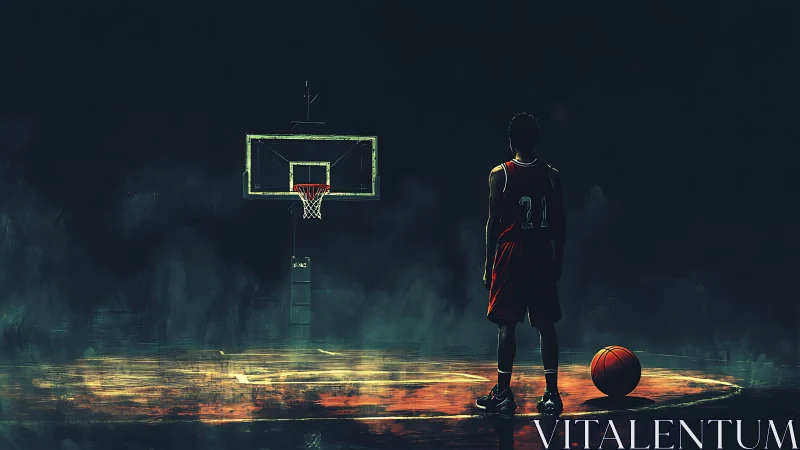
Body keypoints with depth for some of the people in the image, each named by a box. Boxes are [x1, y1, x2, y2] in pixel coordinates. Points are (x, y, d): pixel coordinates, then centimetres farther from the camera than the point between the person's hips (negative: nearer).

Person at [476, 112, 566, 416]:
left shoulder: (500, 174, -5)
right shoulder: (552, 175, 3)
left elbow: (493, 223, -5)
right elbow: (560, 225, 5)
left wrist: (488, 265, 2)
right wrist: (557, 262, 14)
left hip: (510, 258, -2)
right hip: (543, 259, 3)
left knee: (506, 325, 3)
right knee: (546, 326, 6)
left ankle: (503, 394, 4)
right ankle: (551, 395, 3)